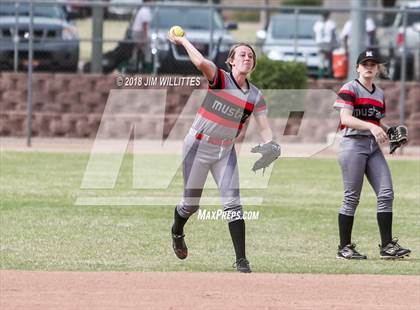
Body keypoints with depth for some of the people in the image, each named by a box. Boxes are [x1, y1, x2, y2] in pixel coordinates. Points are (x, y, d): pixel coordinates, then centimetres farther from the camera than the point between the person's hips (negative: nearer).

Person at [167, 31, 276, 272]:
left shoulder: (256, 96, -1)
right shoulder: (220, 79, -16)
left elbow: (264, 127, -8)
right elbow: (201, 62, -36)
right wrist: (182, 41, -27)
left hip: (226, 151, 3)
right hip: (198, 146, -3)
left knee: (233, 203, -7)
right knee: (191, 203, 8)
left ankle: (241, 260, -8)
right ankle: (177, 232, 43)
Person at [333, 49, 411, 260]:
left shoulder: (379, 93, 19)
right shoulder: (349, 89, -4)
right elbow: (346, 118, -17)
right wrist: (371, 126, -29)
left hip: (373, 147, 7)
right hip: (353, 144, -7)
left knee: (386, 194, -3)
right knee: (352, 198, -5)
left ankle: (387, 246, -1)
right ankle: (344, 248, 2)